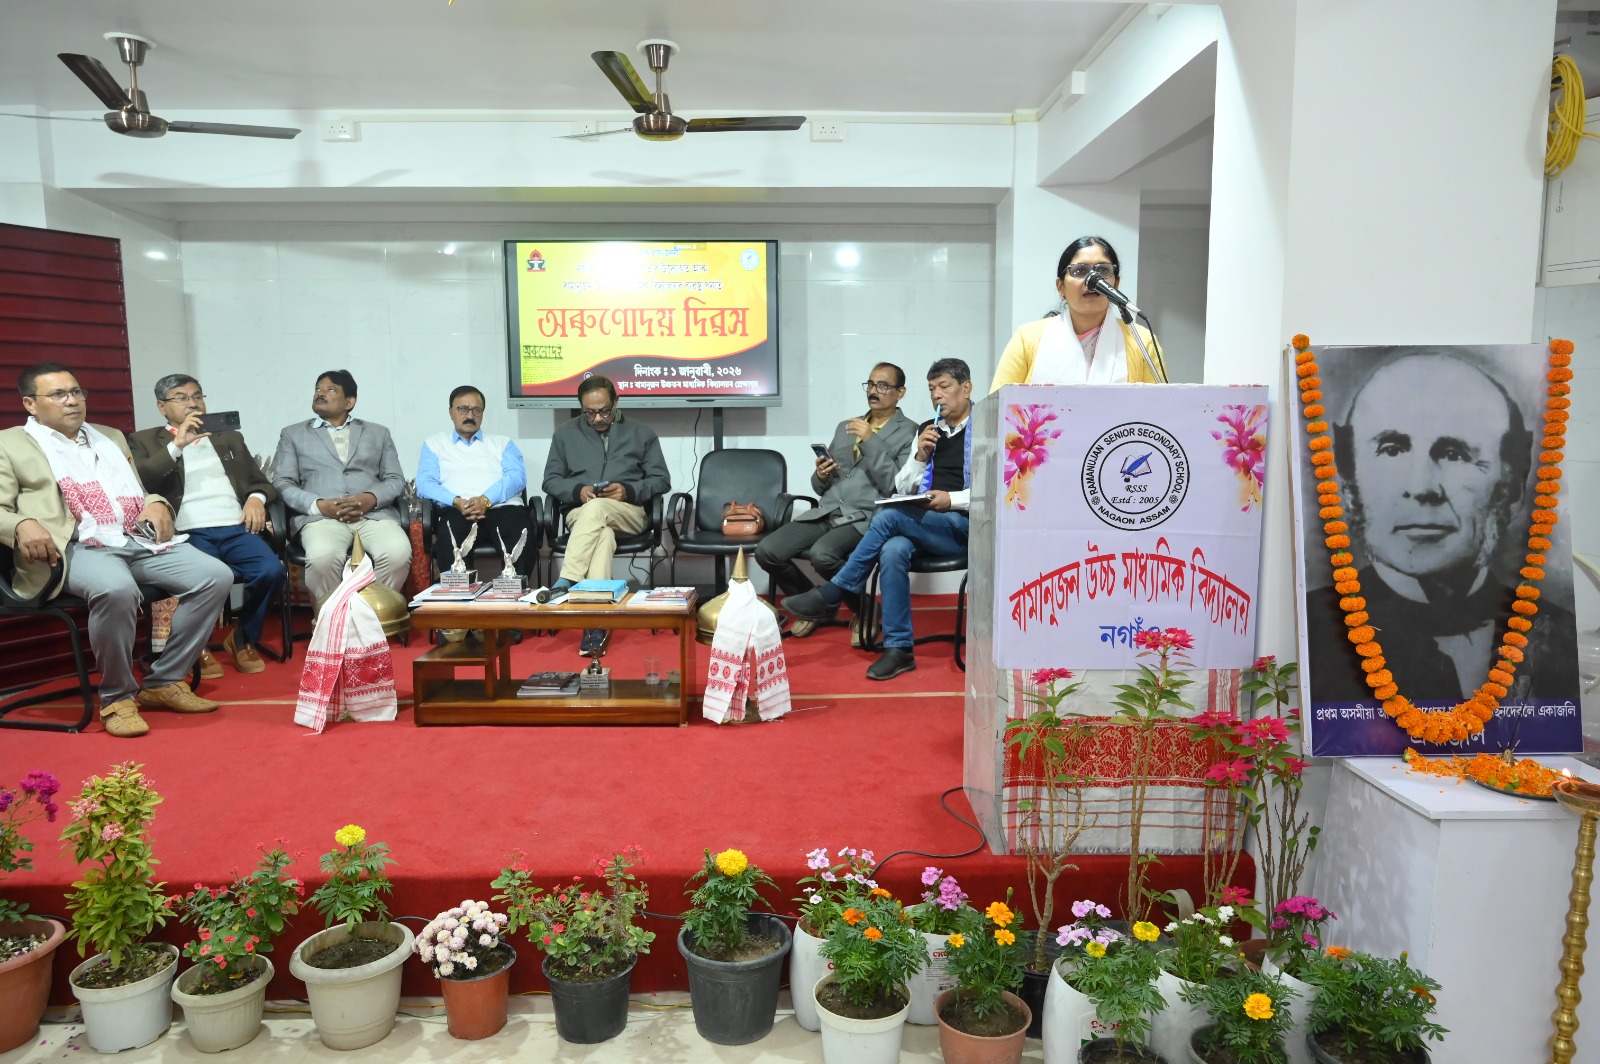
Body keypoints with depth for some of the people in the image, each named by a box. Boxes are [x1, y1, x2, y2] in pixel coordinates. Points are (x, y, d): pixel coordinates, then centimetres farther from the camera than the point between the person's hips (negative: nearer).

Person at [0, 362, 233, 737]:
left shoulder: (111, 438, 28)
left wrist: (156, 504, 5)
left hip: (140, 542, 6)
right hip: (76, 548, -6)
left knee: (216, 576, -16)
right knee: (117, 590, -38)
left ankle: (163, 682, -4)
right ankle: (116, 697, -15)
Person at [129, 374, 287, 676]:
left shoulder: (229, 437, 27)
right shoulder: (145, 441, 15)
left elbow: (261, 481, 25)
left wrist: (256, 498, 1)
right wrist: (177, 444, -8)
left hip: (236, 529, 3)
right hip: (189, 533, -3)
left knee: (272, 571, -27)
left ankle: (243, 639, 1)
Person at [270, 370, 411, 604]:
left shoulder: (378, 433, 24)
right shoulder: (293, 434, 22)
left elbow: (396, 480, 14)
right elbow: (282, 483, 10)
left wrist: (372, 498, -9)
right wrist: (318, 505, -10)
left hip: (375, 514, 1)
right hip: (321, 517, -1)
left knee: (398, 554, -33)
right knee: (323, 557, -37)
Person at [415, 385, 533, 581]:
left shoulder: (502, 443, 26)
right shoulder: (434, 444, 25)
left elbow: (517, 476, 7)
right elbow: (425, 483, 9)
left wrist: (486, 500, -13)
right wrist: (457, 501, -12)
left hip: (503, 508, 1)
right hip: (457, 512, 0)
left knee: (522, 543, -35)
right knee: (449, 543, -37)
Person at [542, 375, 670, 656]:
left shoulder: (640, 433, 13)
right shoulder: (565, 434, 16)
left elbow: (661, 480, 8)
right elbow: (551, 480, 13)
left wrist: (628, 491, -10)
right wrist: (578, 491, -9)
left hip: (629, 513, 0)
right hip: (580, 513, 0)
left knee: (596, 508, -37)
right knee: (603, 534, -38)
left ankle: (566, 583, -44)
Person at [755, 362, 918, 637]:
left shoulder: (909, 432, 3)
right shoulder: (845, 427, 21)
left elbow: (895, 487, -11)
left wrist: (871, 441, -13)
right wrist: (820, 475, -1)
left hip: (866, 518, -6)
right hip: (825, 513, 6)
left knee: (821, 554, -35)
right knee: (767, 551, -14)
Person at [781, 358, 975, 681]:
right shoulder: (927, 430, 19)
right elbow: (902, 488, 18)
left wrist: (952, 499, -16)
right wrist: (920, 456, 1)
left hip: (964, 526, -5)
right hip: (923, 525, 5)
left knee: (889, 515, -28)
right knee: (893, 550, -31)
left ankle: (830, 596, -15)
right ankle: (899, 649, -24)